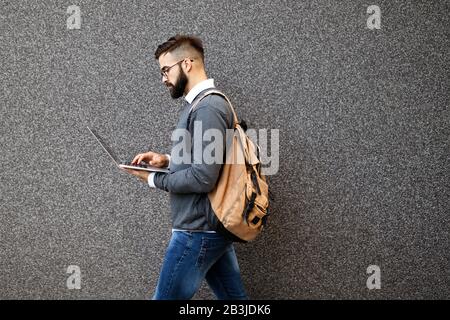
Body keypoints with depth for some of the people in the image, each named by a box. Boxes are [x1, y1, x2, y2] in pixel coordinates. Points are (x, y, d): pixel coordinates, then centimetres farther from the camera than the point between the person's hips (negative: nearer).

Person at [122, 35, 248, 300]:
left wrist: (154, 179, -11)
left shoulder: (208, 108, -19)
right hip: (212, 227, 10)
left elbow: (203, 178, -24)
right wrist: (167, 160, 8)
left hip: (198, 231, -10)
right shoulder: (202, 104, 12)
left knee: (166, 297, 1)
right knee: (234, 298, 13)